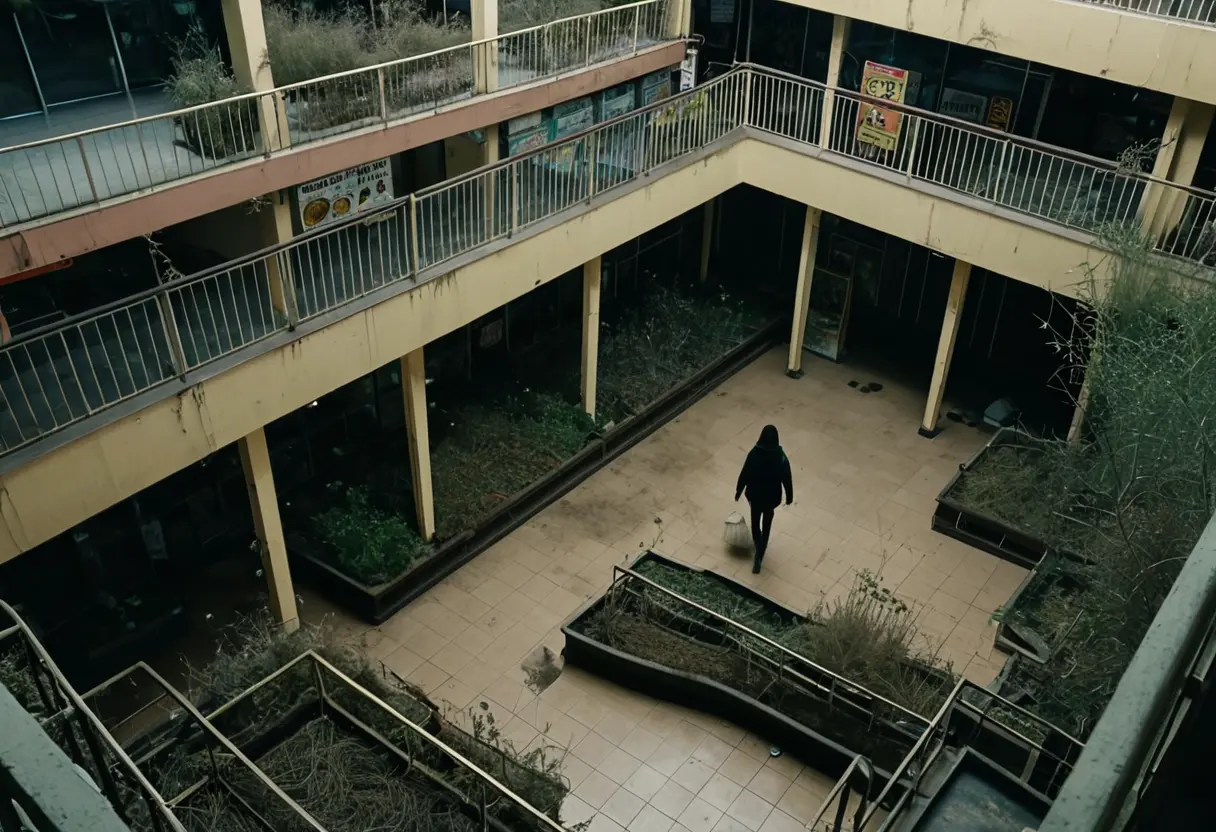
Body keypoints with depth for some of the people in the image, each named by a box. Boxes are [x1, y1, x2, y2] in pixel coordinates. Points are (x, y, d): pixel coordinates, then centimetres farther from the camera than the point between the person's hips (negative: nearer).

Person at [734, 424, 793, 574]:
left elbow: (744, 475, -9)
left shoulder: (753, 454, -19)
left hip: (754, 495, 1)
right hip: (771, 497, -1)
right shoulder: (781, 458, -21)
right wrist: (789, 496, 7)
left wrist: (738, 491, 7)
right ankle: (758, 558, 11)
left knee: (755, 522, 26)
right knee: (765, 527, 14)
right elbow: (787, 479, -10)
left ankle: (758, 546, 49)